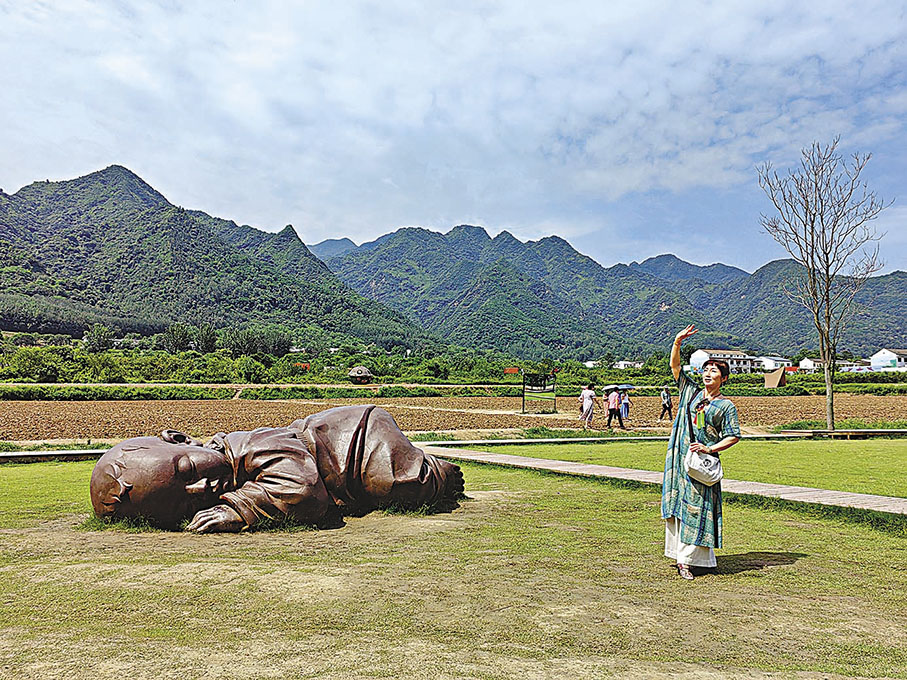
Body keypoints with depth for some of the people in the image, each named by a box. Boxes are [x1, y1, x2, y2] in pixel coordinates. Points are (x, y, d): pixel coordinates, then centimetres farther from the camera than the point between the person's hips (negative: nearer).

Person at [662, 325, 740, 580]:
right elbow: (674, 366, 9)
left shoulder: (726, 406, 1)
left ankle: (686, 559, 2)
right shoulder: (690, 392, 11)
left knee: (696, 508, -3)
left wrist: (710, 449, -15)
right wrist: (677, 342, -4)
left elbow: (733, 435, -2)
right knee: (676, 503, 8)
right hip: (678, 458, 4)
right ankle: (678, 552, 19)